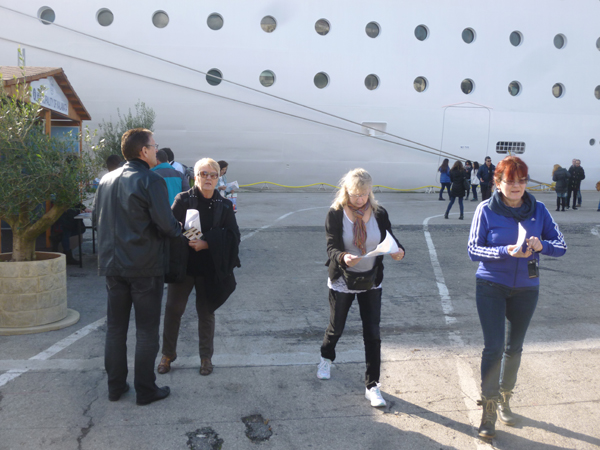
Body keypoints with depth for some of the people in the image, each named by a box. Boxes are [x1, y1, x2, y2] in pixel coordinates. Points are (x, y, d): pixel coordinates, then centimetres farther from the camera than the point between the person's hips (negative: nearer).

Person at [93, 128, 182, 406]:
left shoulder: (106, 180, 7)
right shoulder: (151, 181, -14)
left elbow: (96, 219, 13)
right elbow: (166, 224, -19)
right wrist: (178, 229, 2)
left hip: (113, 266, 6)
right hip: (145, 267, -6)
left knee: (115, 328, 15)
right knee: (147, 331, 6)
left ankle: (115, 386, 24)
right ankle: (145, 390, 13)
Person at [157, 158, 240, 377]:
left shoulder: (224, 206, 2)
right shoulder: (183, 200, -3)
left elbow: (232, 236, -6)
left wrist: (206, 243, -19)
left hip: (210, 268, 1)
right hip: (182, 264, -1)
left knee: (206, 312, 10)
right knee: (173, 308, 2)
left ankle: (206, 357, 26)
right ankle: (168, 354, 22)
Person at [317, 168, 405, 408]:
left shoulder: (379, 213, -6)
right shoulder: (336, 214, -13)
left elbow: (390, 240, -6)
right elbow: (331, 248, -19)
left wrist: (399, 251, -30)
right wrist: (343, 257, -41)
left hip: (371, 281, 2)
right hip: (342, 281, -1)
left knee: (372, 334, 2)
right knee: (336, 328, 16)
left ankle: (372, 386, 15)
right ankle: (326, 359, 49)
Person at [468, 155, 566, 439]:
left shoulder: (538, 210, -3)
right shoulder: (486, 210, -11)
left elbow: (561, 245, -2)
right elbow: (473, 250, -12)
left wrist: (541, 245, -24)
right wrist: (506, 251, -27)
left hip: (526, 288, 3)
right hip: (491, 286, -3)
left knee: (514, 347, 15)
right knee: (494, 346, -9)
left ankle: (504, 399, 36)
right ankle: (489, 409, 6)